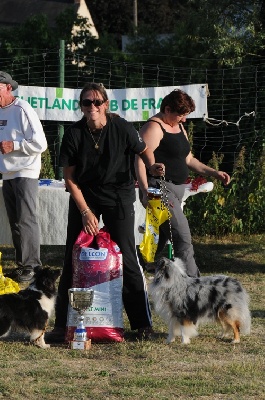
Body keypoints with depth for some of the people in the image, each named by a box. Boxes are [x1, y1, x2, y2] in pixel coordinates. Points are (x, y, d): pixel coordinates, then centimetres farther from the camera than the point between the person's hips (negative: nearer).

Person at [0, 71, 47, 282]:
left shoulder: (22, 110, -13)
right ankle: (22, 263, 19)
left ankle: (29, 265, -5)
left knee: (26, 221, -8)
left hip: (25, 174, -8)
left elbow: (40, 143, -15)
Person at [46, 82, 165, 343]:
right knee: (73, 260, 1)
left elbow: (143, 150, 5)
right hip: (84, 197, 1)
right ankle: (63, 325, 7)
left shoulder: (121, 128, -12)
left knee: (126, 257, -4)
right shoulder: (74, 134, -10)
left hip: (118, 196, -1)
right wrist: (85, 212, -10)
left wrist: (152, 167, -17)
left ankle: (142, 323, 5)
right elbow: (69, 177, -5)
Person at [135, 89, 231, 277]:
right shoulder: (154, 128, -11)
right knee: (182, 236, -16)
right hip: (160, 189, -10)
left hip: (176, 190, 10)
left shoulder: (179, 127, 19)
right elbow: (140, 161, -19)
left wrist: (214, 173, 16)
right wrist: (146, 191, -29)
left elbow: (188, 159, 27)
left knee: (161, 238, 10)